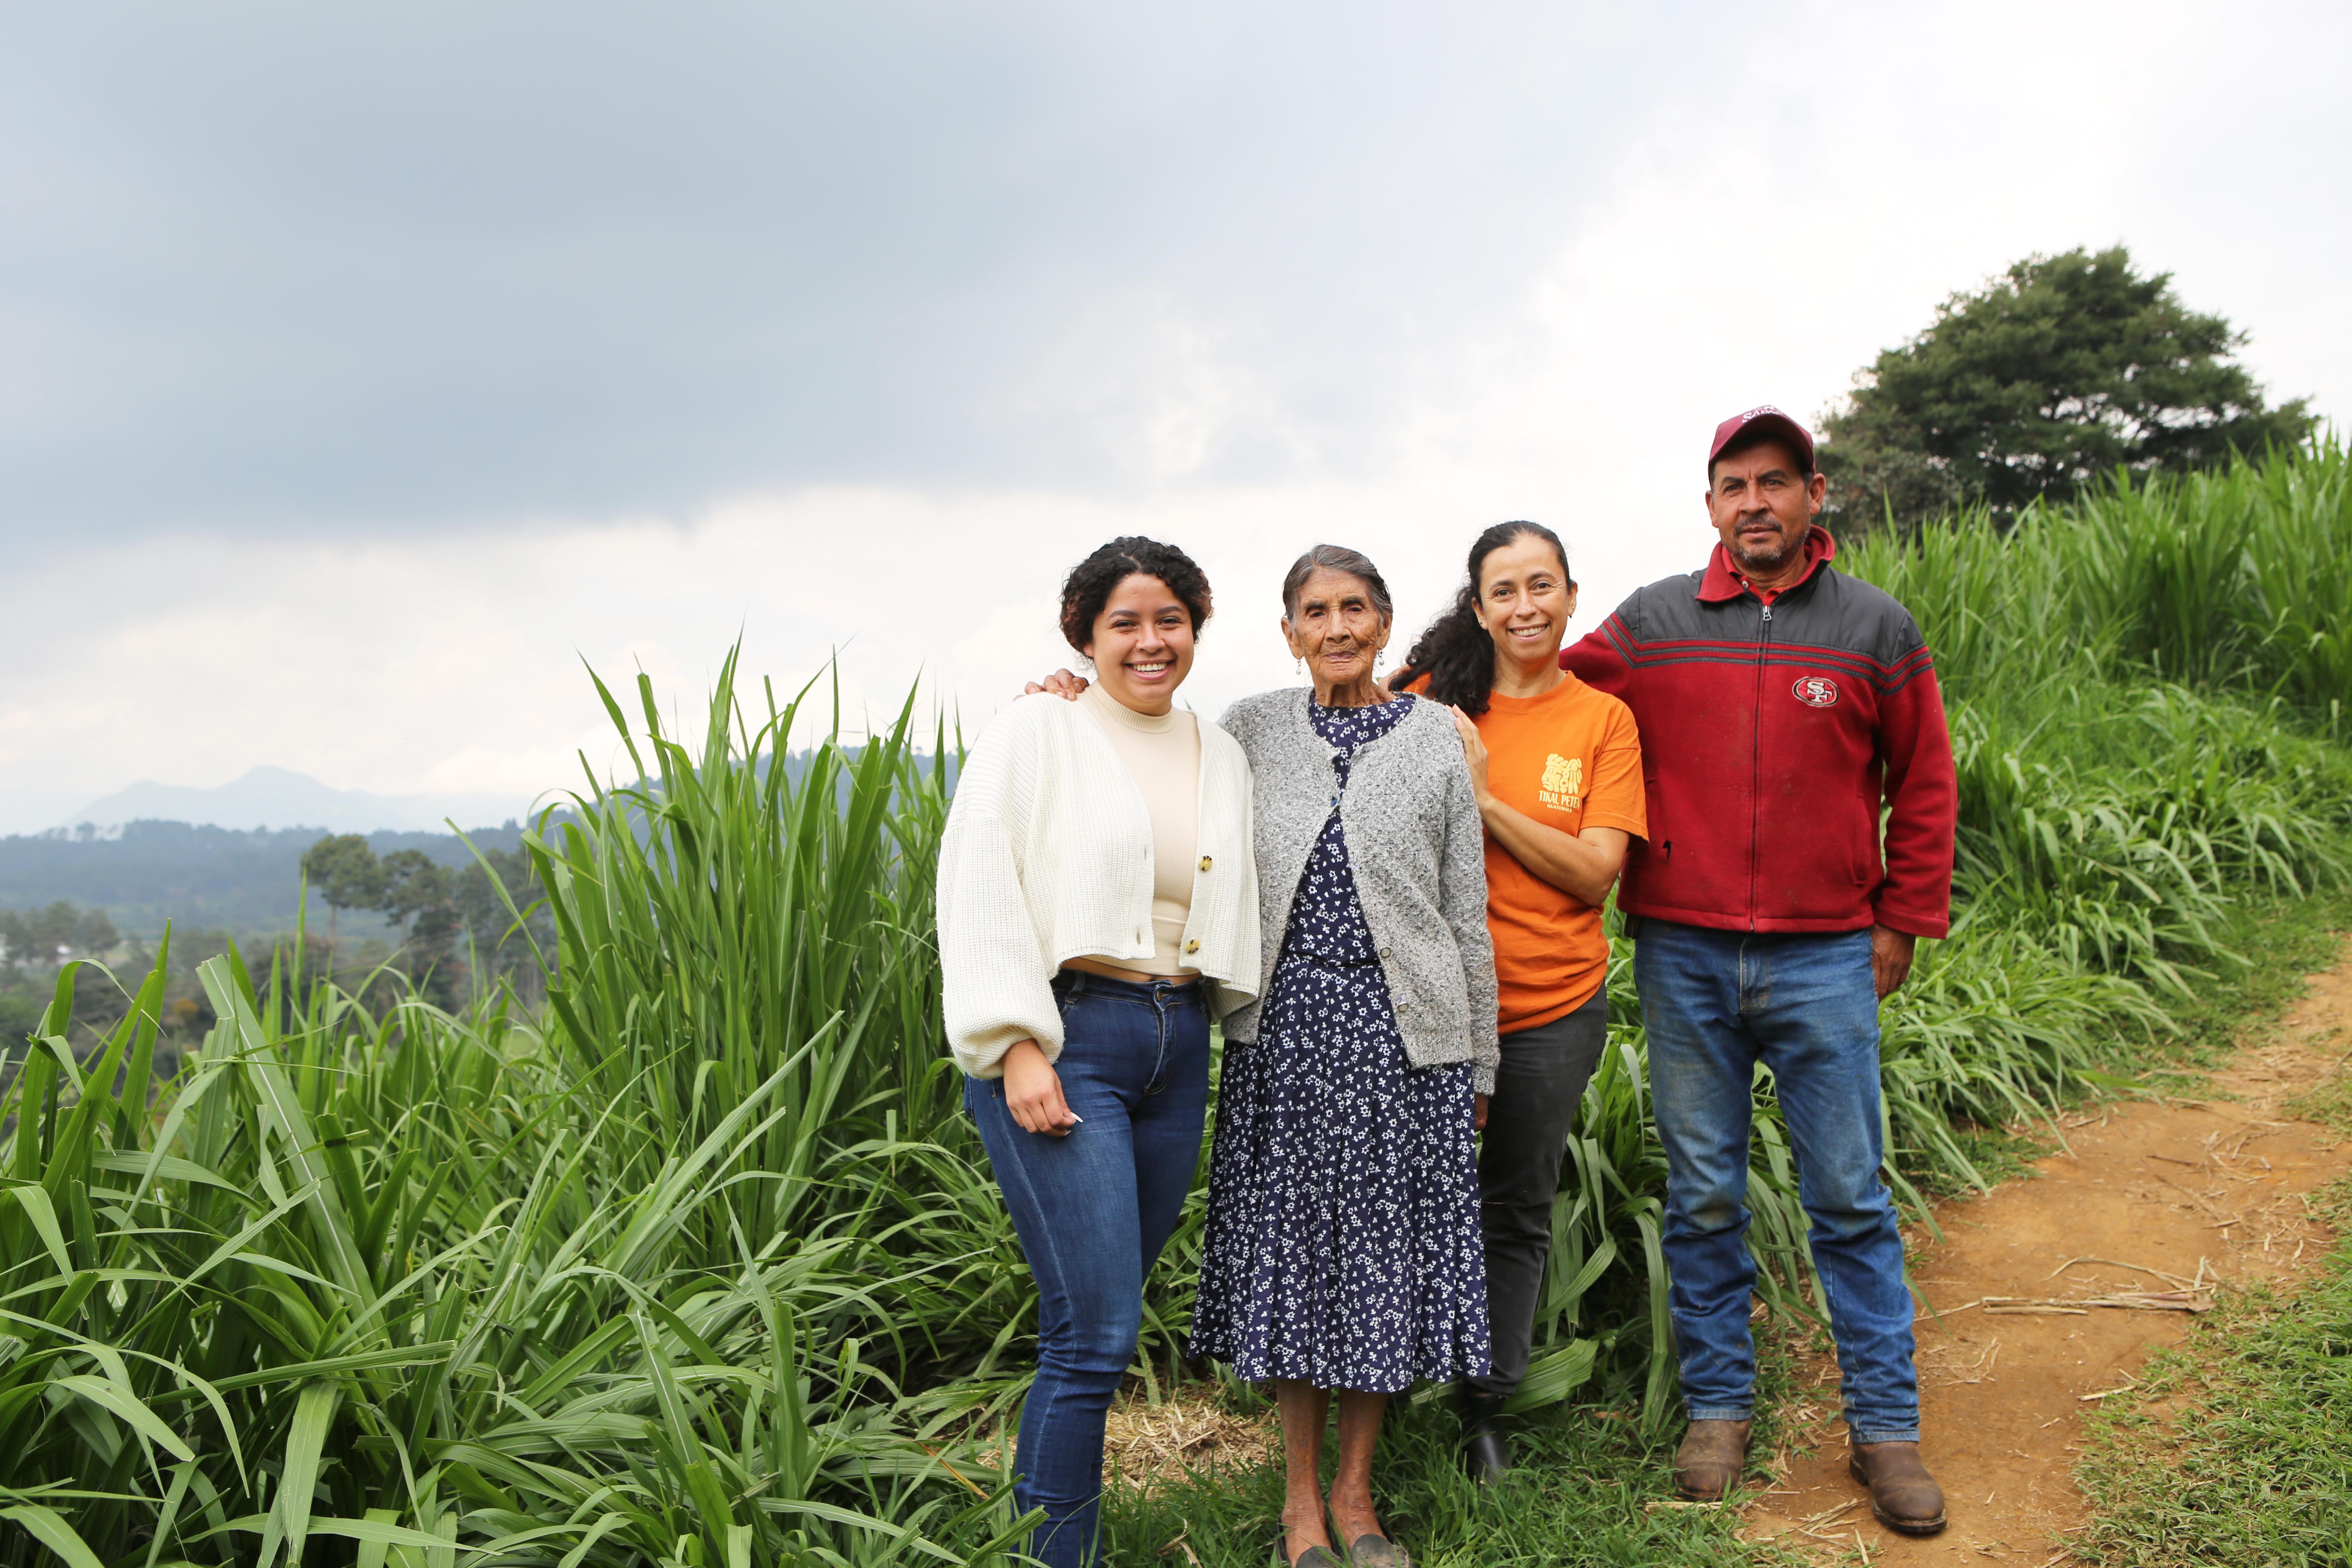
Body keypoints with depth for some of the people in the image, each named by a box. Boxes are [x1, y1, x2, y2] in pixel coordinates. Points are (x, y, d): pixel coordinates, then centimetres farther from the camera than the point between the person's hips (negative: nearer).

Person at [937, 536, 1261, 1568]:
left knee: (1104, 1318, 10)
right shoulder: (1035, 733, -1)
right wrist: (1018, 1046, -13)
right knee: (1097, 1330, -10)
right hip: (1060, 1039, -5)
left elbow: (1237, 903, 21)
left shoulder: (1221, 756, 15)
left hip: (1178, 1045, 6)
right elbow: (980, 894, -7)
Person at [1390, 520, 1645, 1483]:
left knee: (1518, 1211, 13)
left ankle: (1487, 1411, 29)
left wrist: (1484, 796, -16)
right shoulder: (1432, 699, -1)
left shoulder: (1603, 720, -1)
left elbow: (1594, 871, -8)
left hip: (1553, 1006, 1)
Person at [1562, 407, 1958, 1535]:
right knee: (1702, 1198, 9)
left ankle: (1885, 1427, 18)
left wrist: (1903, 924, 7)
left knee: (1850, 1199, 5)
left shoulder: (1877, 630, 4)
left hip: (1825, 958, -1)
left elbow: (1923, 787, 9)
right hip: (1682, 959, 1)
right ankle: (1718, 1409, 23)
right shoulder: (1649, 626, 4)